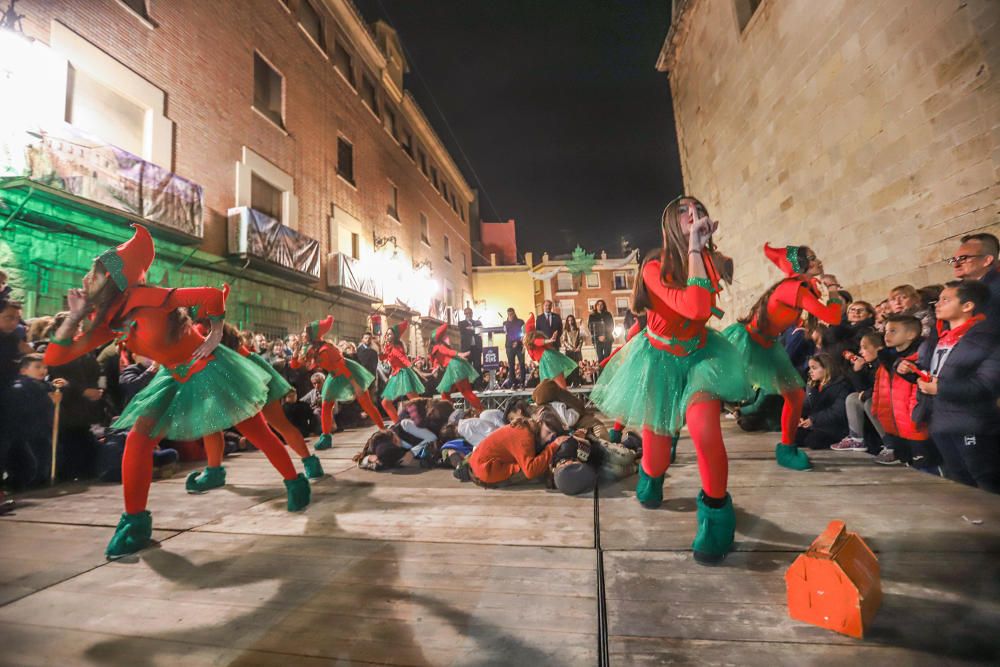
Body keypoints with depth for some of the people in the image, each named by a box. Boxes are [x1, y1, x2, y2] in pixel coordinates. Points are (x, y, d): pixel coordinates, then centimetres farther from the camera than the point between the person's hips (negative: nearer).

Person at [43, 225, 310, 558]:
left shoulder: (145, 299, -23)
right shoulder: (107, 321, 1)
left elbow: (212, 296, -28)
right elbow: (55, 357, 2)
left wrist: (215, 336, -16)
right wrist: (74, 315, -8)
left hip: (209, 371, -7)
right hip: (175, 379, 7)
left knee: (258, 433, 2)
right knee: (138, 439, -5)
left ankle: (296, 483, 21)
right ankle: (135, 521, 10)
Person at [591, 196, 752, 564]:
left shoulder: (716, 262, -7)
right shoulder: (654, 267, -21)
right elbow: (696, 308, -34)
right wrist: (694, 248, -29)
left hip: (700, 354, 2)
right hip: (659, 359, -2)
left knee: (706, 432, -25)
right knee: (656, 444, 6)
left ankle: (716, 517, 2)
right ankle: (651, 482, 46)